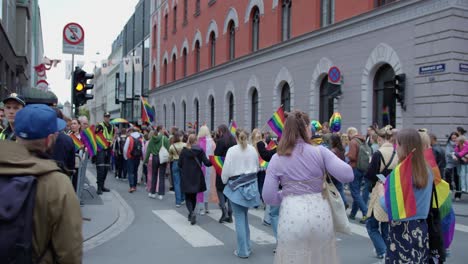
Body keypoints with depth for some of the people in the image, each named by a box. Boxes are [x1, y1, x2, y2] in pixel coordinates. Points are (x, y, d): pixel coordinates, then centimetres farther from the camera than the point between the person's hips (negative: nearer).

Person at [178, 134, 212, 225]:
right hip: (196, 177, 1)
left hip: (186, 177, -1)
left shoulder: (184, 151, -6)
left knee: (188, 197, 7)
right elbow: (206, 163, -12)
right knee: (194, 196, 20)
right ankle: (191, 214, 29)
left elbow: (179, 164, -3)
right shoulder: (200, 150, -6)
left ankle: (192, 212, -18)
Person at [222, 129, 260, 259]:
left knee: (240, 218, 2)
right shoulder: (253, 149, -1)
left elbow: (226, 169, -8)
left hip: (236, 186, -4)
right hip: (251, 185, 4)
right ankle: (246, 246, 25)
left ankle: (243, 251, 6)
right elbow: (257, 167, 11)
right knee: (244, 215, 18)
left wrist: (224, 181, 11)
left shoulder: (232, 150, -11)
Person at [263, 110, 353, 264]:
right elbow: (348, 176, -7)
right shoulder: (320, 151, -3)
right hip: (320, 213, 1)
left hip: (292, 215, 0)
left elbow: (268, 197, -3)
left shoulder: (277, 159, -1)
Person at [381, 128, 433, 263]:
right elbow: (423, 200, 12)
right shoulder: (428, 171, 1)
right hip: (421, 228, 6)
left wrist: (381, 193, 0)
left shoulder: (398, 174, -19)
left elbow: (389, 207, -18)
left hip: (402, 231, -6)